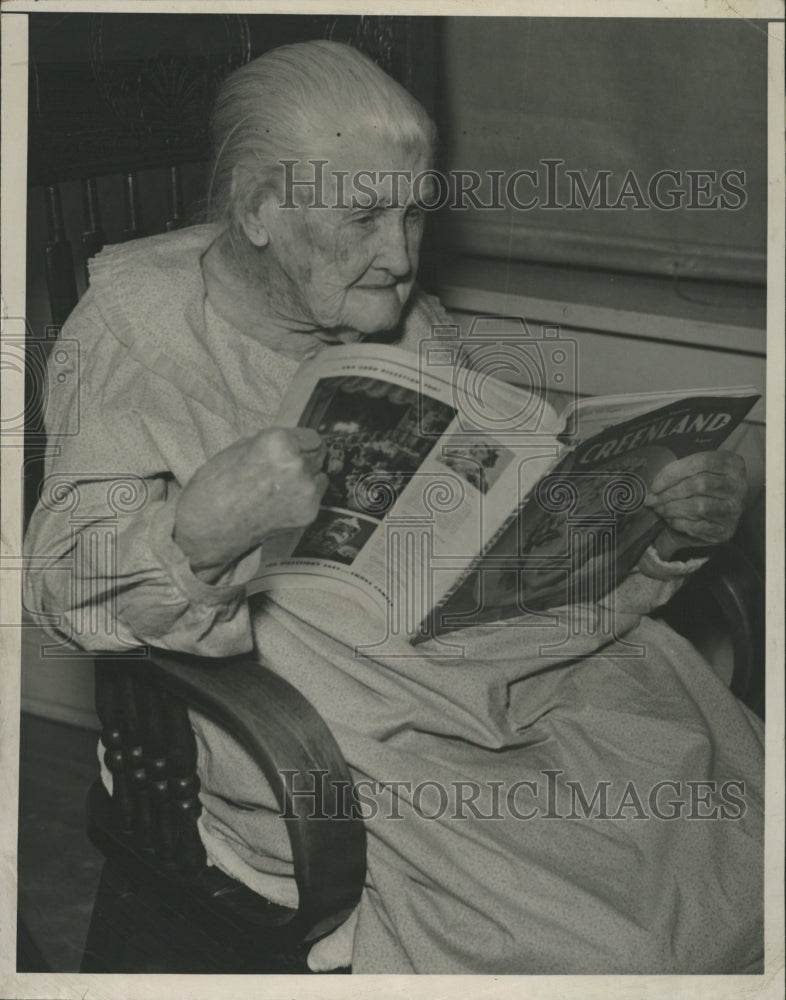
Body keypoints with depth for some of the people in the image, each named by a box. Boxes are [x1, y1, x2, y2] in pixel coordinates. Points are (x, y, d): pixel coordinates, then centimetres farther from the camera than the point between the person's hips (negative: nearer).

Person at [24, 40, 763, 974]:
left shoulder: (408, 326, 16)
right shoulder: (139, 326, -2)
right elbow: (61, 585, -9)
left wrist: (671, 527, -3)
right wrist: (199, 531, -30)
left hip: (513, 663, 6)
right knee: (596, 929, -24)